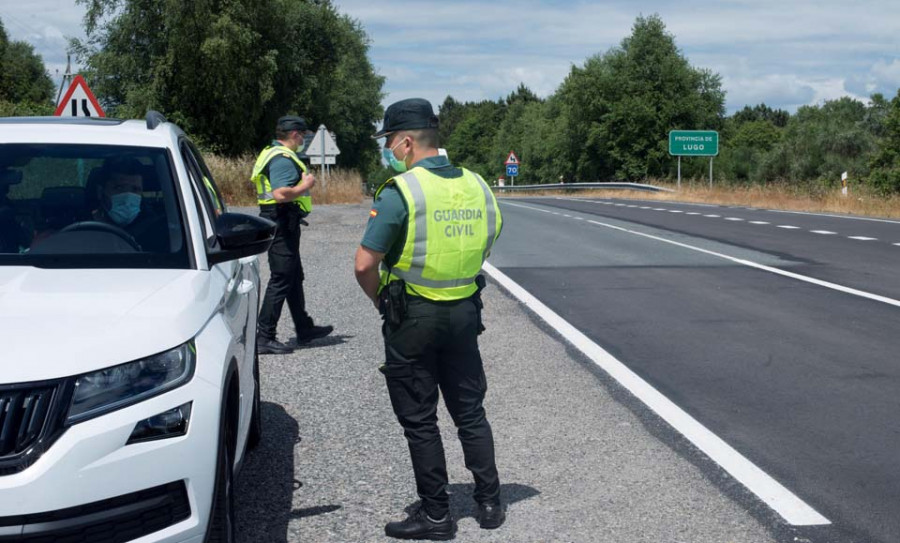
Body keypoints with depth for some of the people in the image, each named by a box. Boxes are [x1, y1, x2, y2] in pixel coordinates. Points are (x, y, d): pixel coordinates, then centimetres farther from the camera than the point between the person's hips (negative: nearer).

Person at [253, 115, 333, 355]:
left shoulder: (271, 153, 16)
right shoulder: (283, 159, -18)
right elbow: (281, 194, -30)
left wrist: (302, 181, 19)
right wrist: (306, 185, -15)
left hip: (280, 224, 11)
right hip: (282, 225, -11)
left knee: (295, 277, 19)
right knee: (281, 280, -8)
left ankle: (304, 329, 31)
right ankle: (264, 338, -6)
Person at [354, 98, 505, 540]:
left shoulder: (400, 192, -16)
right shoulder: (476, 186, 3)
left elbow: (364, 265, -18)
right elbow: (483, 249, 10)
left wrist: (382, 301, 0)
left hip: (413, 319, -5)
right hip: (465, 313, 6)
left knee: (419, 421, 7)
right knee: (470, 411, 17)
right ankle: (490, 503, 23)